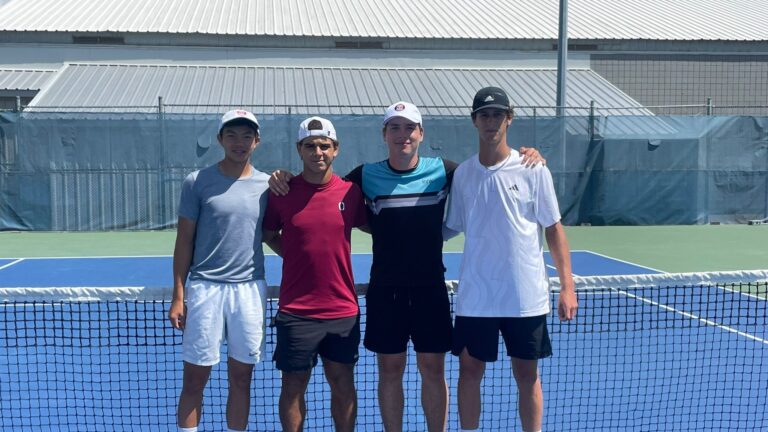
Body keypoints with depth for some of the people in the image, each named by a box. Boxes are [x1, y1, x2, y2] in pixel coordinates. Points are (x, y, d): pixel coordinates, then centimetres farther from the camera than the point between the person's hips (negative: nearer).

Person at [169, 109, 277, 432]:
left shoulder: (267, 185, 5)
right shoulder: (197, 182, -1)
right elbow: (184, 240, 1)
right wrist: (178, 296, -2)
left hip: (250, 289, 2)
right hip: (205, 288, -2)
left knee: (241, 378, 11)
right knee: (194, 380, 4)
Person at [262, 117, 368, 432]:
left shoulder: (351, 192, 0)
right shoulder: (281, 193, -3)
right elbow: (267, 234, 9)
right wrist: (295, 254, 1)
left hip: (343, 309, 2)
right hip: (296, 311, -1)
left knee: (343, 384, 12)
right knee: (293, 385, 8)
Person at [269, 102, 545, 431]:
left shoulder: (442, 170, -2)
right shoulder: (366, 175, -1)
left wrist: (525, 158, -10)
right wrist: (284, 178, -9)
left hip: (430, 286, 0)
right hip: (384, 288, 0)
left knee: (433, 369, 8)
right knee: (389, 370, 9)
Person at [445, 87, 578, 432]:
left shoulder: (533, 170, -2)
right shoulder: (462, 174, 3)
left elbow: (553, 229, 0)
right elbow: (451, 228, 10)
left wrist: (567, 287, -5)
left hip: (526, 296, -1)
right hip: (475, 296, 2)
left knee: (527, 375, 9)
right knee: (470, 370, 9)